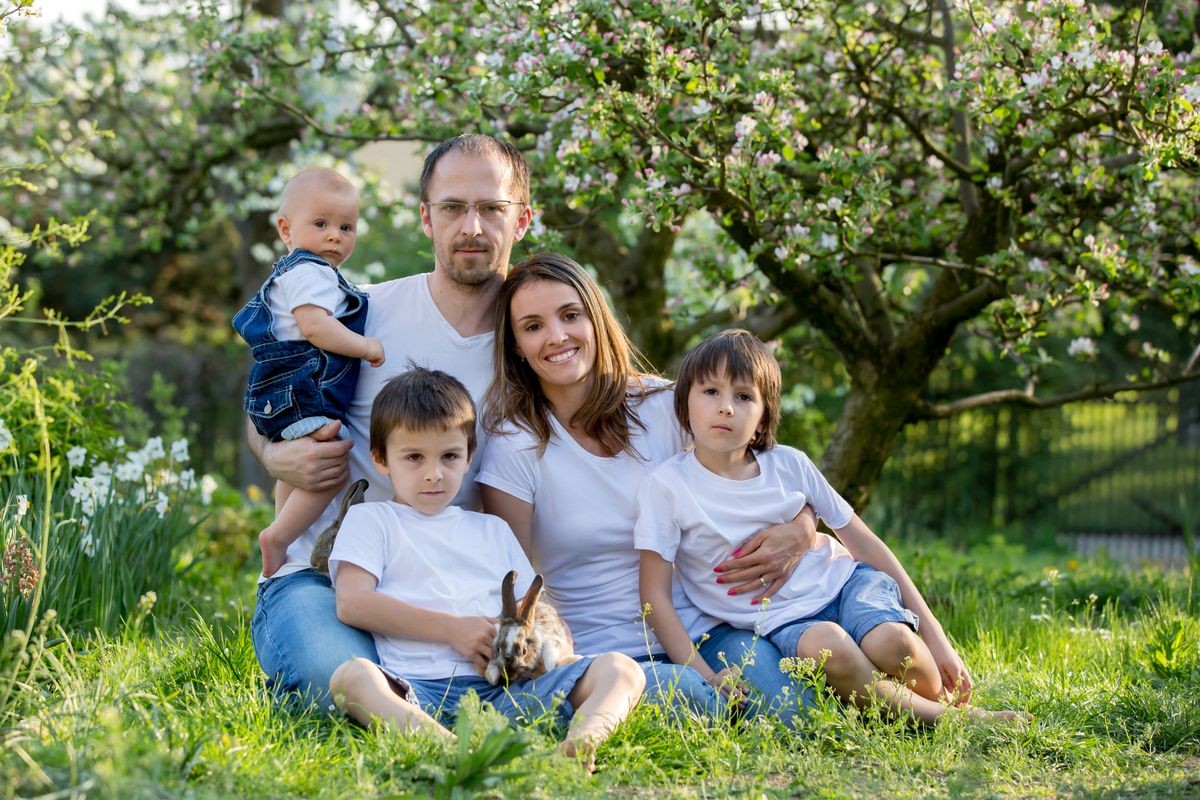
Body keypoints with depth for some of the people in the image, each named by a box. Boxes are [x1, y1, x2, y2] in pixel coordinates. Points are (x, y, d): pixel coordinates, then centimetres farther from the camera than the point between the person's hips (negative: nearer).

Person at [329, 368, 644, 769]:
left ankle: (579, 740, -49)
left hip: (503, 687, 4)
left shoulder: (492, 529, 31)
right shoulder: (371, 520, 18)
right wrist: (453, 630, -5)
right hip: (416, 691, -4)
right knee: (351, 676, -36)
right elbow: (352, 603, 0)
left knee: (621, 668, -15)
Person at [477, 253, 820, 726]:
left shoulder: (665, 407, 3)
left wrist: (797, 530, -9)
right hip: (599, 651, -2)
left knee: (799, 720, -24)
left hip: (704, 630, 2)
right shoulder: (514, 447, -5)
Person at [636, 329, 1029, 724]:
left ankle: (941, 702, 0)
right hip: (782, 618, -2)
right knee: (825, 645, -36)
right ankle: (940, 719, -18)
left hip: (842, 581, 2)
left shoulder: (789, 464, 0)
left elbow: (864, 544, 6)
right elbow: (656, 595, -8)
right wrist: (706, 677, -18)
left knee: (889, 641, -32)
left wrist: (933, 634, 5)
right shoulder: (665, 487, -8)